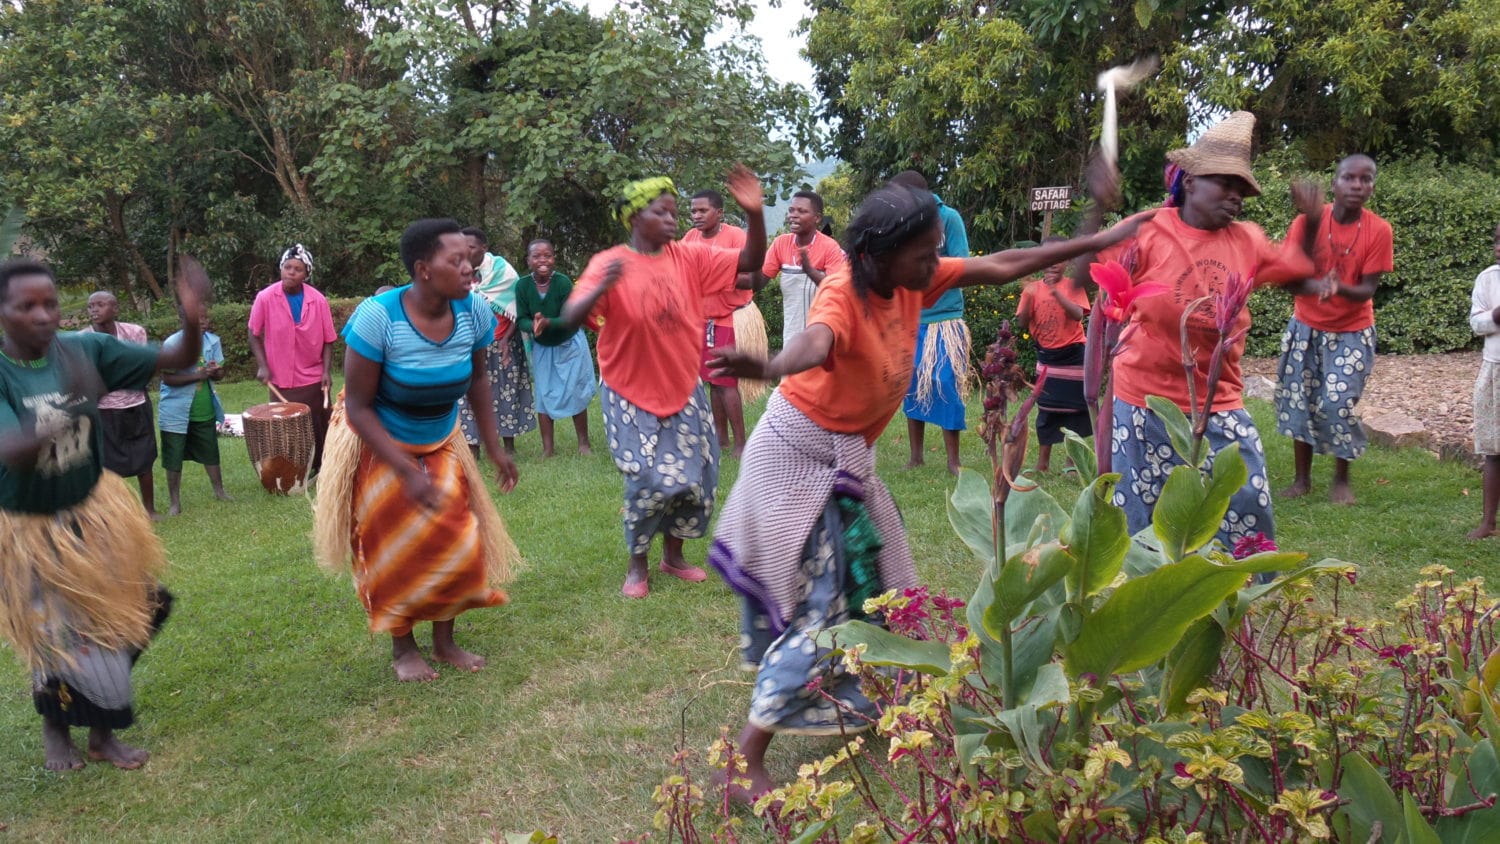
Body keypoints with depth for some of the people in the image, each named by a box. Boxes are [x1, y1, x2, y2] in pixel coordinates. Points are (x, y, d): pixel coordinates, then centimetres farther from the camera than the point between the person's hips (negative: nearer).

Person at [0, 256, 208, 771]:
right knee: (64, 639, 2)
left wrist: (191, 319, -32)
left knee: (113, 625, 13)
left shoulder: (86, 349, -13)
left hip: (94, 514, 4)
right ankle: (55, 727, 34)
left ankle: (102, 732, 36)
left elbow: (177, 360, -11)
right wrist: (69, 412, -54)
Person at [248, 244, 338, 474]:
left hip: (314, 379, 1)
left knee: (320, 428, 9)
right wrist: (262, 366, -9)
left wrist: (327, 371, -10)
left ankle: (322, 469, 24)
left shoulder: (318, 300, -8)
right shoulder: (265, 298, -10)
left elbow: (328, 340, -1)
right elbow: (254, 335, 1)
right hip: (280, 380, 0)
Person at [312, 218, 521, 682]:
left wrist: (495, 448, -2)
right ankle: (402, 647, 26)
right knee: (395, 552, 8)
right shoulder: (377, 317, -32)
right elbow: (358, 406, -26)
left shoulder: (473, 310, -20)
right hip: (377, 445, -4)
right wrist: (407, 472, -31)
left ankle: (445, 640, 22)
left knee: (455, 542, 3)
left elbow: (478, 379, -1)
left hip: (440, 444, 4)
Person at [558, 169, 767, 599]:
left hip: (683, 390, 4)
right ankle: (636, 564, 14)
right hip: (632, 394, -4)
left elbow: (750, 262, -5)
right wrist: (601, 288, -44)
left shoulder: (688, 257, -2)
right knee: (651, 480, -10)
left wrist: (754, 214, -21)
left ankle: (673, 553, 31)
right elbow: (571, 318, -24)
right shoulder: (608, 263, -13)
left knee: (695, 479, 7)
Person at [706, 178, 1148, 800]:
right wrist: (767, 369, -73)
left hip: (847, 453, 8)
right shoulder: (843, 295, -27)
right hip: (799, 451, -8)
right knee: (822, 597, -10)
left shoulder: (912, 280, -4)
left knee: (868, 581, 16)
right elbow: (815, 342, -50)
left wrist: (1096, 242, 8)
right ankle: (744, 761, -5)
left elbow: (1001, 267, 5)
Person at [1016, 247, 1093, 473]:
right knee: (1046, 409, 6)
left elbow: (1078, 314, -22)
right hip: (1046, 356, 2)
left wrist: (1055, 291, -30)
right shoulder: (1032, 288, 0)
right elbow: (1022, 324, -4)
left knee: (1074, 409, 5)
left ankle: (1072, 461, 15)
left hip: (1072, 355, -2)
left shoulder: (1073, 287, -6)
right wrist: (1028, 299, -19)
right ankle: (1042, 461, 12)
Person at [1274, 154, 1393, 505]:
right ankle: (1302, 478, 20)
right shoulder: (1307, 222, -12)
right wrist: (1315, 286, -35)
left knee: (1339, 403, -9)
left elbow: (1368, 289, -13)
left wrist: (1340, 288, -35)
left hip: (1352, 332, -1)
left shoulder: (1378, 230, -13)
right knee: (1298, 400, 5)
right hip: (1306, 328, 2)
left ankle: (1341, 480, 12)